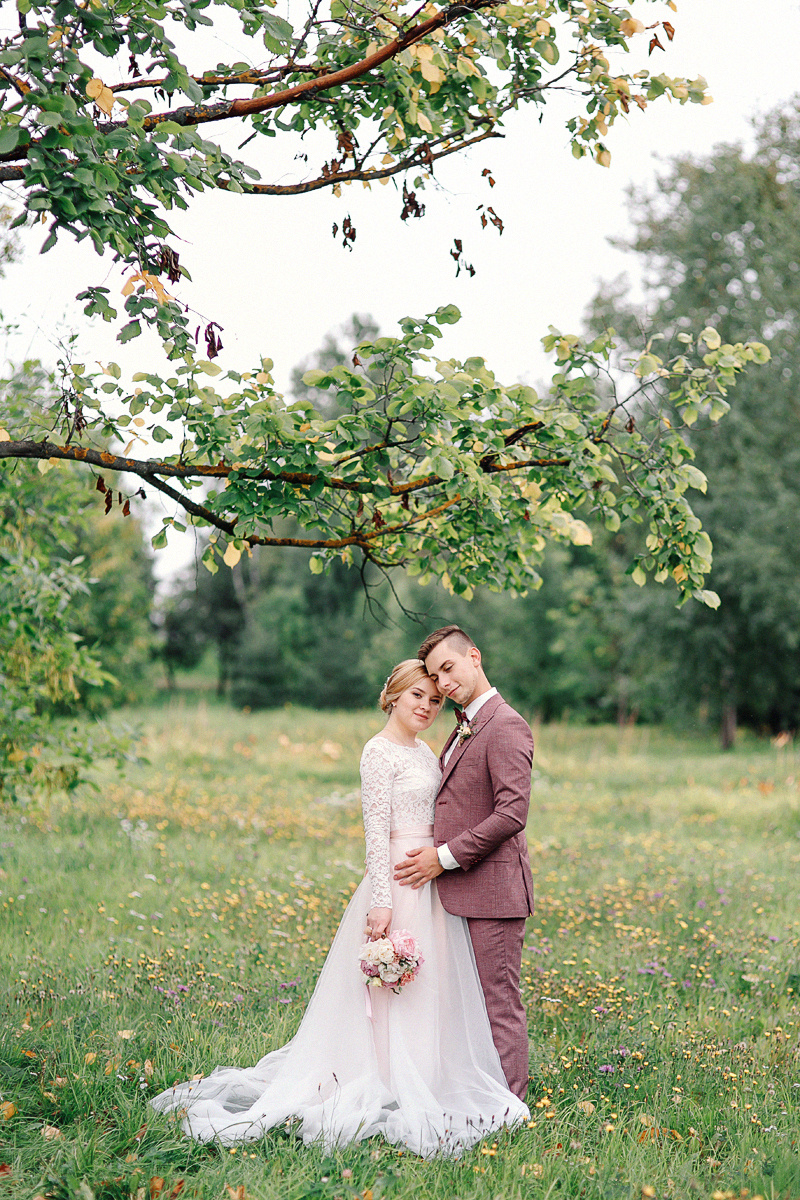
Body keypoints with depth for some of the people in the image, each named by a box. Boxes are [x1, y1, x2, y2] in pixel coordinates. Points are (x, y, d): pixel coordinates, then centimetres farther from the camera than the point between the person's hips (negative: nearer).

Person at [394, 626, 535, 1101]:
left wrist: (445, 857, -17)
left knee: (501, 1002, -2)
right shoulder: (464, 729, 17)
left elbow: (512, 813, -22)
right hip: (462, 888, 10)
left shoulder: (506, 727, -14)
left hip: (494, 888, -10)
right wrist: (432, 848, 7)